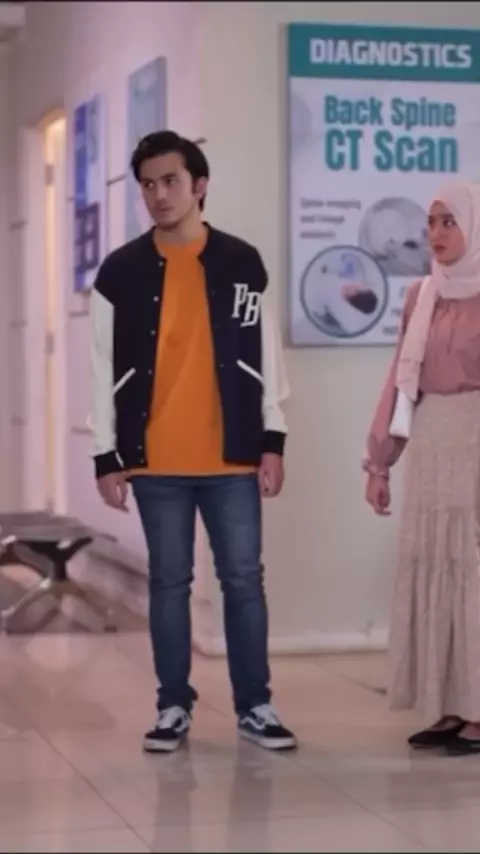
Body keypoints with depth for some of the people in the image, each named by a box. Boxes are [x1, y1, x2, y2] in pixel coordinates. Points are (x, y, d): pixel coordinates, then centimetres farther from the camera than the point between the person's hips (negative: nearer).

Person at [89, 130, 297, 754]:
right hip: (155, 461, 0)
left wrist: (272, 441, 1)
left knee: (244, 579, 2)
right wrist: (106, 456, 0)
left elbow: (266, 357, 6)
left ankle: (255, 706, 12)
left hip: (232, 458, 0)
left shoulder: (242, 264, 4)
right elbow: (104, 369, 3)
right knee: (169, 582, 6)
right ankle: (174, 706, 16)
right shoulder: (121, 272, 2)